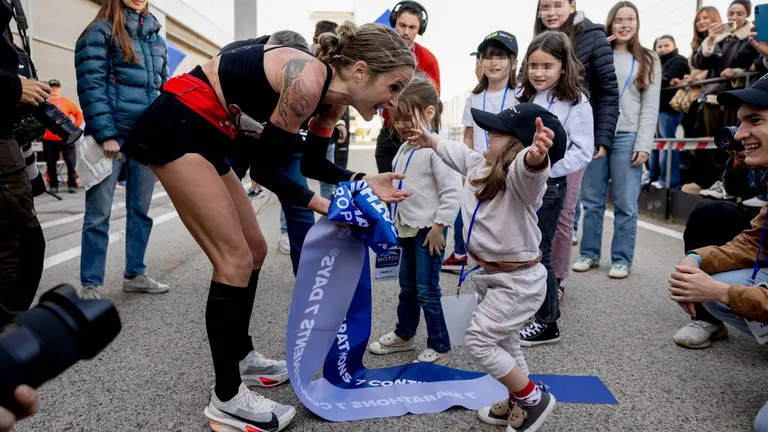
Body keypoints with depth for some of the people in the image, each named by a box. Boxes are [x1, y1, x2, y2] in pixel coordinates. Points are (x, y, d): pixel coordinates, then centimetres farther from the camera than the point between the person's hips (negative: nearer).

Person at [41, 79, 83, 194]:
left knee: (71, 162, -2)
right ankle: (53, 185, 15)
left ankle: (72, 184, 6)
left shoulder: (67, 102, 3)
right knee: (51, 164, 6)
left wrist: (74, 127, -1)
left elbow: (79, 114, 6)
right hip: (48, 139, 1)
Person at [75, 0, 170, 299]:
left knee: (141, 209, 11)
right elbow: (90, 85, -9)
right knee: (99, 213, -1)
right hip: (113, 135, -6)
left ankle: (134, 275, 24)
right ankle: (91, 285, 8)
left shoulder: (156, 37, 17)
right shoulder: (100, 31, -1)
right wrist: (105, 134, -17)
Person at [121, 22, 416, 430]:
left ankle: (241, 356, 30)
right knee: (235, 259, -10)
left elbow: (312, 163, 11)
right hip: (176, 127, -10)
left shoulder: (332, 94, 2)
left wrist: (362, 181, -2)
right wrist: (325, 206, -21)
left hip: (206, 135, 10)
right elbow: (264, 168, -20)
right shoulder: (308, 81, -25)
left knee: (253, 250, 12)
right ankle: (226, 399, 2)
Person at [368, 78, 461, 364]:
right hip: (407, 229, 9)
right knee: (407, 286, 19)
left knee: (427, 290, -1)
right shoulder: (404, 149, 11)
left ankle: (439, 346, 14)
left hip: (428, 230, -9)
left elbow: (452, 191, -21)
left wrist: (439, 226, -20)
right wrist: (395, 222, 19)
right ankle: (404, 335, 35)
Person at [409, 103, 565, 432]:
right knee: (502, 343, 22)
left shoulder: (520, 179, -28)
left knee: (477, 341, -5)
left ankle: (534, 399, 15)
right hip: (490, 273, 10)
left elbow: (527, 169, -53)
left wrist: (536, 156, -75)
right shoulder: (479, 164, -1)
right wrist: (431, 141, 37)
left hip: (517, 280, -10)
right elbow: (459, 152, 21)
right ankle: (518, 403, 43)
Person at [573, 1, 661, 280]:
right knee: (592, 201, 6)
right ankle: (589, 254, 17)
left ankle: (621, 259, 9)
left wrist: (643, 145, -8)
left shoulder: (648, 60, 10)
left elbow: (650, 106, 2)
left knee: (625, 204, 0)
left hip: (627, 137, -2)